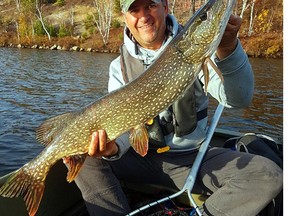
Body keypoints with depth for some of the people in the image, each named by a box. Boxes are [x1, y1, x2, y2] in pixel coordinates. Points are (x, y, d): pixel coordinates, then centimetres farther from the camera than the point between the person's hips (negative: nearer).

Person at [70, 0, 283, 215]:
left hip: (193, 156, 0)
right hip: (141, 155, 1)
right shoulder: (120, 66, 0)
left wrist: (228, 48, -37)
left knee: (268, 176, -20)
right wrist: (114, 146, -34)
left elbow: (238, 98, -18)